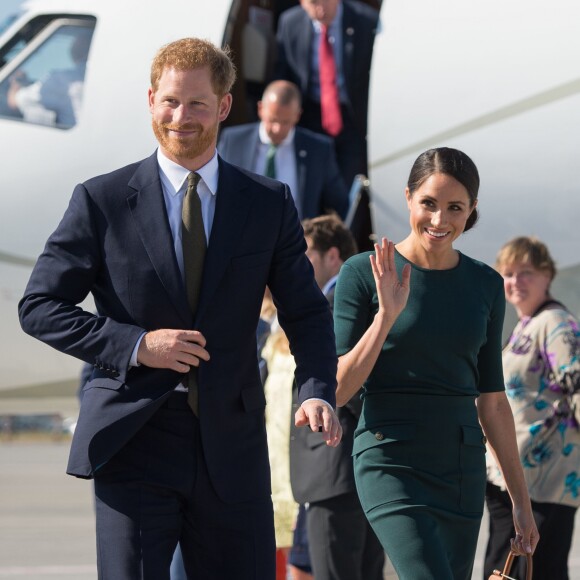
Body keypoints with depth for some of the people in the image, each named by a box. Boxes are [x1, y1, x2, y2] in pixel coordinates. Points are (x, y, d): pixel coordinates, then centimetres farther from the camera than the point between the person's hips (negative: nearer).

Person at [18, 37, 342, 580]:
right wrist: (135, 345, -13)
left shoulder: (269, 205, 7)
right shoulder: (102, 200, 0)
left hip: (231, 450, 2)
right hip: (132, 447, -2)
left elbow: (305, 312, 7)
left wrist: (317, 391, -13)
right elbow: (39, 306, 1)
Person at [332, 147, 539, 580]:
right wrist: (386, 316, -18)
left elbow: (491, 400, 15)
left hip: (462, 464, 5)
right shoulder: (365, 274, -4)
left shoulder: (485, 284, 9)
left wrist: (520, 499, 14)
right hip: (393, 462, -5)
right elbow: (338, 391, -6)